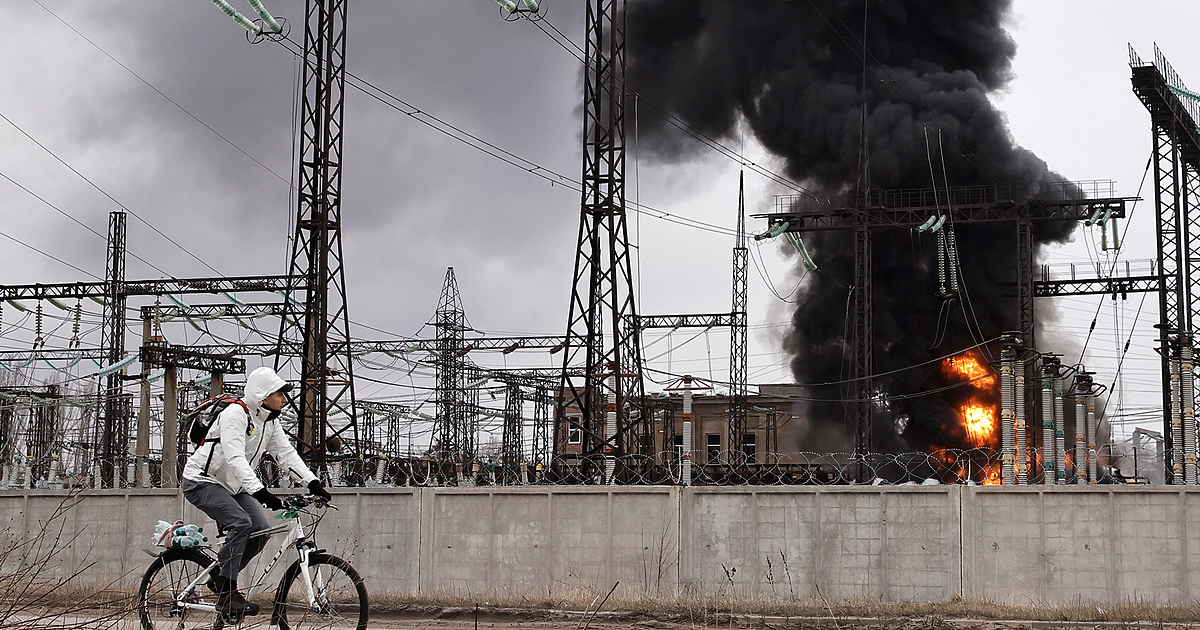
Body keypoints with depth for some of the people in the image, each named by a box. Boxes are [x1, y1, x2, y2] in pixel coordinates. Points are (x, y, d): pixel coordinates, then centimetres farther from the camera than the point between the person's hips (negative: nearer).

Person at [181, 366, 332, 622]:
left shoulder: (271, 422, 4)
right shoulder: (235, 414, -23)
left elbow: (286, 454, 0)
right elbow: (235, 458, -34)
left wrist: (313, 483, -14)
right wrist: (259, 492, -45)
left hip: (231, 486, 9)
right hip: (202, 482, -9)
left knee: (261, 529, -9)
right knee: (241, 523, -27)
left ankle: (219, 578, 7)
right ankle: (227, 594, -22)